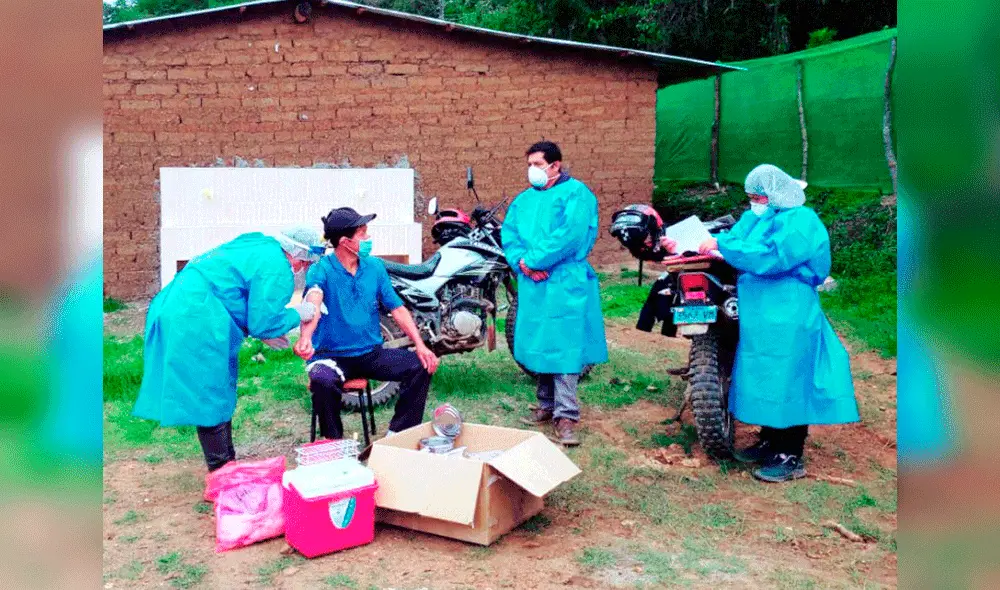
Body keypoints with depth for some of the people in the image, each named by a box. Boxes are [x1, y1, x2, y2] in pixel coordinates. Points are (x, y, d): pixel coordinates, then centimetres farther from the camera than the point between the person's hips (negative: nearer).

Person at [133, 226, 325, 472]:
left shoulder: (258, 245, 16)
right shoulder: (278, 270, -13)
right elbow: (266, 324, -13)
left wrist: (262, 331, 21)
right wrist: (297, 314, 5)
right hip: (195, 325, -10)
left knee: (219, 395, 18)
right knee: (213, 399, -1)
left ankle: (226, 460, 29)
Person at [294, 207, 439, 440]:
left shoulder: (375, 267, 5)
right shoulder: (321, 270, -11)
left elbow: (398, 309, 4)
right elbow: (313, 303, -32)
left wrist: (420, 345, -9)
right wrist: (306, 337, -54)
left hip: (372, 353, 5)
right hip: (331, 355, -4)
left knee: (421, 366, -13)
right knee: (322, 381, -36)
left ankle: (397, 435, 0)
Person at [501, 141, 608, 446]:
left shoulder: (576, 193, -4)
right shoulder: (524, 199, 18)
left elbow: (570, 235, -18)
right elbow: (508, 233, 9)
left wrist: (533, 260, -16)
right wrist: (521, 262, -10)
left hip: (565, 283, -7)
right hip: (532, 284, 7)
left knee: (563, 349, -9)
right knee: (540, 346, 13)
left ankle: (566, 416, -7)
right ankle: (547, 405, 24)